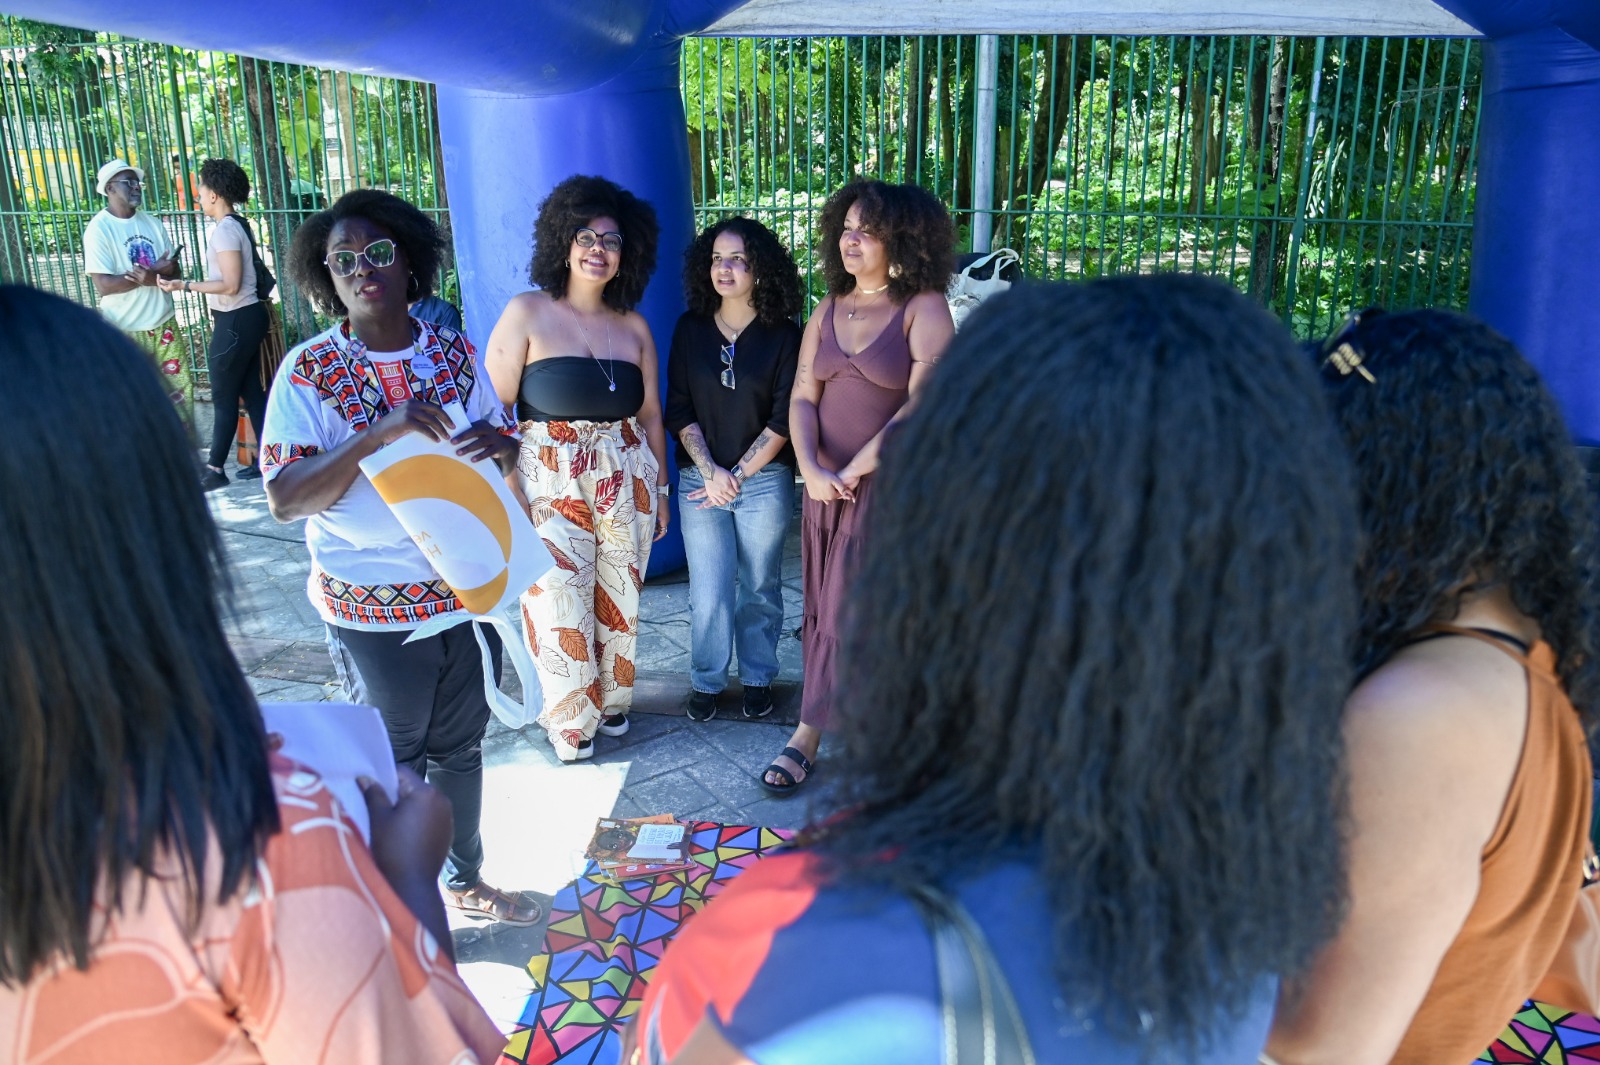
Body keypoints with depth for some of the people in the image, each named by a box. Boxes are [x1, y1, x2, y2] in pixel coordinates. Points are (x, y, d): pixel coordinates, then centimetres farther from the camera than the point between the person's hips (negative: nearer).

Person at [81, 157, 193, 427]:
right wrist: (153, 274, -20)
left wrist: (151, 273, -17)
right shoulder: (98, 229, -12)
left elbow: (174, 269, 5)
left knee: (181, 385, 11)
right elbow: (103, 285, -20)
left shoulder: (153, 223, 6)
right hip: (125, 330, -5)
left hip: (163, 323, 5)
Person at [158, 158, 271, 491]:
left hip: (236, 321, -9)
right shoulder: (238, 224, 12)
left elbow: (230, 285, -21)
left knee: (224, 397, -1)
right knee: (251, 391, 12)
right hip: (247, 316, 9)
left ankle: (215, 469, 6)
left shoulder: (224, 230, -17)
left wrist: (184, 285, -20)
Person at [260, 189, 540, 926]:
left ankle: (466, 879, 40)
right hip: (375, 608, -4)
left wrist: (499, 444, -17)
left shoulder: (456, 355, 1)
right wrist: (378, 434, -30)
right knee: (393, 763, 12)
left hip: (470, 588, 4)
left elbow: (505, 454, 8)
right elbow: (284, 498, -17)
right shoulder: (309, 371, -10)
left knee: (460, 747, 19)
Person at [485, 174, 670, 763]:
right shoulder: (527, 312, -4)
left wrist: (659, 488, 13)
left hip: (625, 480, 4)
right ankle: (570, 723, 21)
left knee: (618, 599, 12)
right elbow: (494, 409, -8)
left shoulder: (633, 327, 8)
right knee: (559, 602, 0)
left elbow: (650, 415, 13)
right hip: (549, 479, -4)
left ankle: (611, 703, 34)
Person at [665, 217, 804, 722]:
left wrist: (737, 475, -9)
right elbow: (679, 411, 2)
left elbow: (783, 420, -5)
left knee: (760, 586, 9)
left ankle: (757, 677, 27)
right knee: (709, 591, 0)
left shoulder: (783, 336, -2)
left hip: (764, 479, -1)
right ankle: (706, 681, 19)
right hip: (700, 477, 1)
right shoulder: (690, 329, 4)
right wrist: (710, 471, -9)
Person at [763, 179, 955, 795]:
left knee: (852, 611, -1)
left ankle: (809, 734, 12)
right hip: (826, 485, 6)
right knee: (825, 609, 9)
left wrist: (854, 471, -16)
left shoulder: (924, 309, -7)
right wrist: (811, 470, -12)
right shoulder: (828, 311, 10)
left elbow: (922, 407, -16)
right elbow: (802, 398, 5)